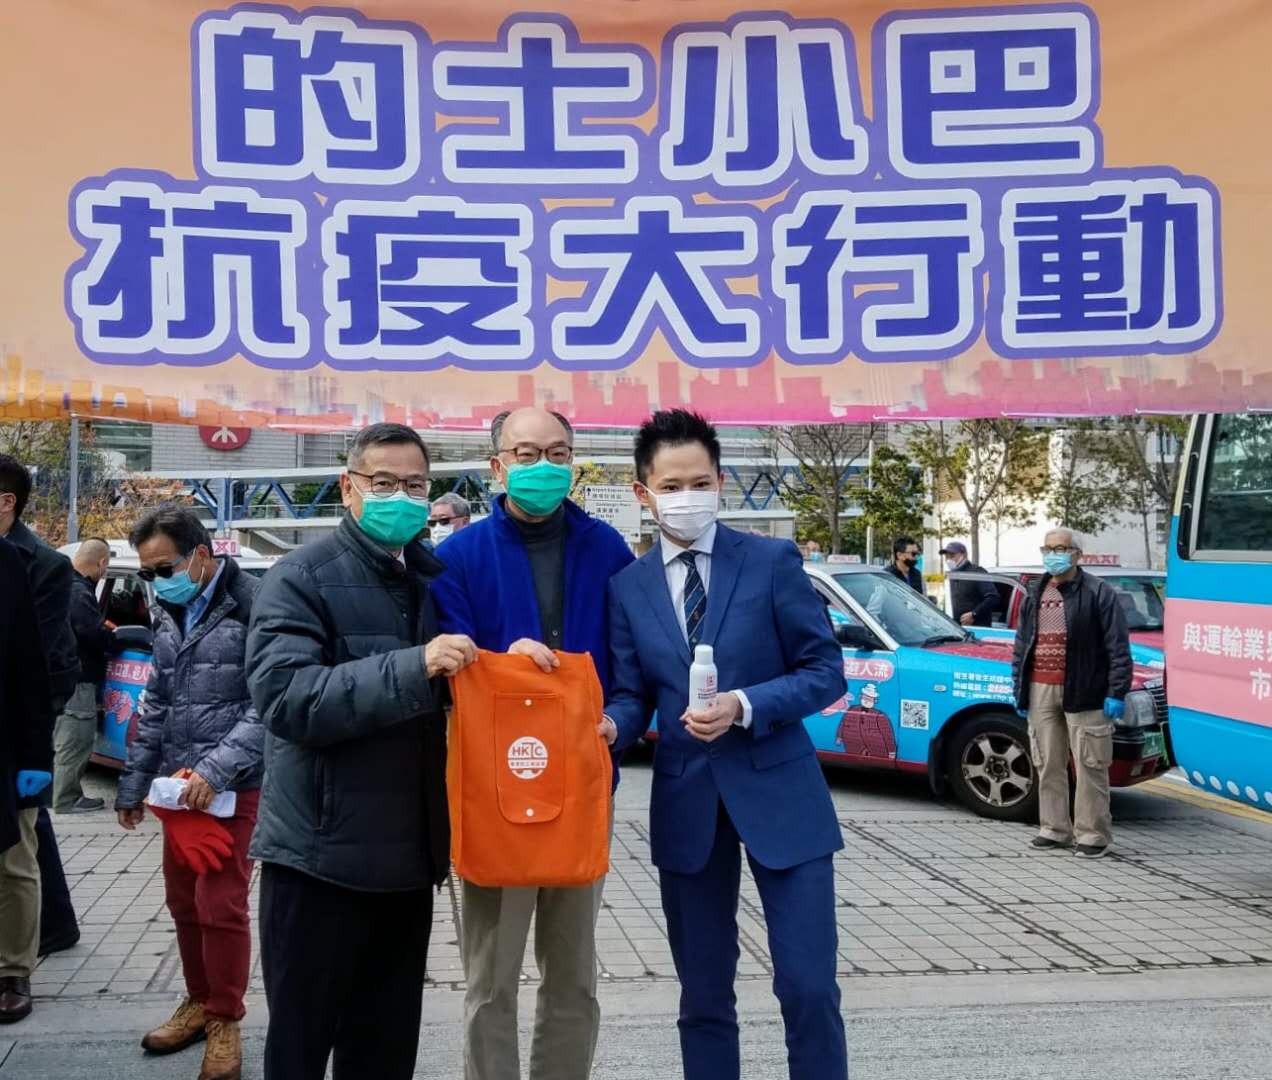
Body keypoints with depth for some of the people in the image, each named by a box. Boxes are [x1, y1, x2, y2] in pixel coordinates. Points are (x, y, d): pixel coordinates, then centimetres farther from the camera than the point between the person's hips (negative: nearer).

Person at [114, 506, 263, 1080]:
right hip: (177, 783, 7)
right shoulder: (169, 613, 12)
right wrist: (133, 783, 18)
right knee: (183, 902, 15)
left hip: (232, 789, -7)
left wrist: (217, 769, -24)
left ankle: (225, 1022, 15)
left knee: (222, 907, -2)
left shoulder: (253, 607, -13)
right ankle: (200, 1001, 33)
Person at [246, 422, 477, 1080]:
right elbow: (285, 696, -24)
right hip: (319, 856, -6)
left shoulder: (434, 577, 11)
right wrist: (412, 667, -31)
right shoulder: (302, 579, -9)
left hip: (407, 855, 6)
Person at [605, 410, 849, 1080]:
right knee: (703, 995, 12)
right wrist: (609, 729, -18)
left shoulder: (773, 561, -4)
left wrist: (743, 707, -20)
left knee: (808, 987, -2)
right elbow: (631, 695, 5)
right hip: (684, 801, 3)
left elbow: (826, 672, -5)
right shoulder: (627, 587, 4)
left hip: (777, 791, -2)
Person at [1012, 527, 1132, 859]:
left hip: (1083, 693, -5)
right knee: (1048, 765, 9)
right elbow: (1021, 643, 20)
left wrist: (1116, 692, -12)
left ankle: (1093, 834, 6)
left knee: (1090, 766, -2)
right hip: (1040, 692, 6)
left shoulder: (1098, 593, -3)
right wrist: (1019, 687, 15)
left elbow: (1118, 647, -7)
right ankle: (1054, 829, 19)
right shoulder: (1035, 595, 16)